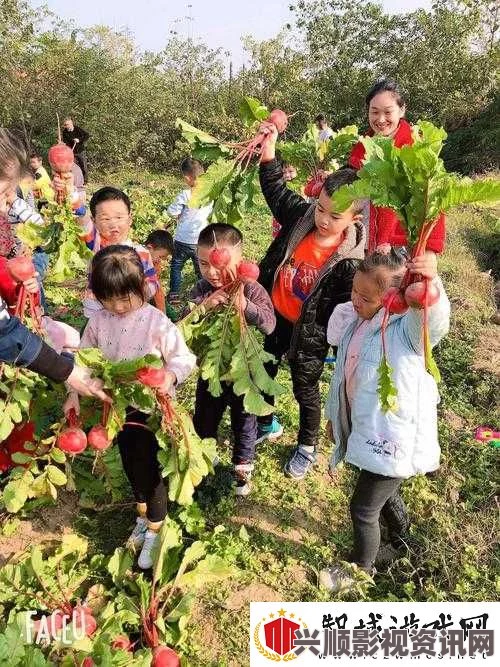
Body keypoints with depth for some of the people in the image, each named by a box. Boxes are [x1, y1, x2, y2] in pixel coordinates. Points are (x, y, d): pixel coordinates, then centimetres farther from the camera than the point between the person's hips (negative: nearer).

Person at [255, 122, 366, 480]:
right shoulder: (300, 215, -12)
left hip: (309, 333, -5)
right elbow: (275, 189, 1)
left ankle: (308, 446, 42)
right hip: (273, 318, 5)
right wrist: (269, 148, -5)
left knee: (306, 389, 15)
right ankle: (267, 425, 50)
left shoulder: (349, 259, -25)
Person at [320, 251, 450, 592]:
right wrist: (335, 414, 22)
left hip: (394, 438, -8)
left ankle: (361, 568, 36)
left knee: (362, 507, 7)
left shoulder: (407, 329, -23)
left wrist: (431, 283, -69)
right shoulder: (354, 322, 0)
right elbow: (345, 373, 12)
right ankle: (402, 537, 60)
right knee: (383, 493, 30)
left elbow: (435, 318, -48)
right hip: (368, 431, 8)